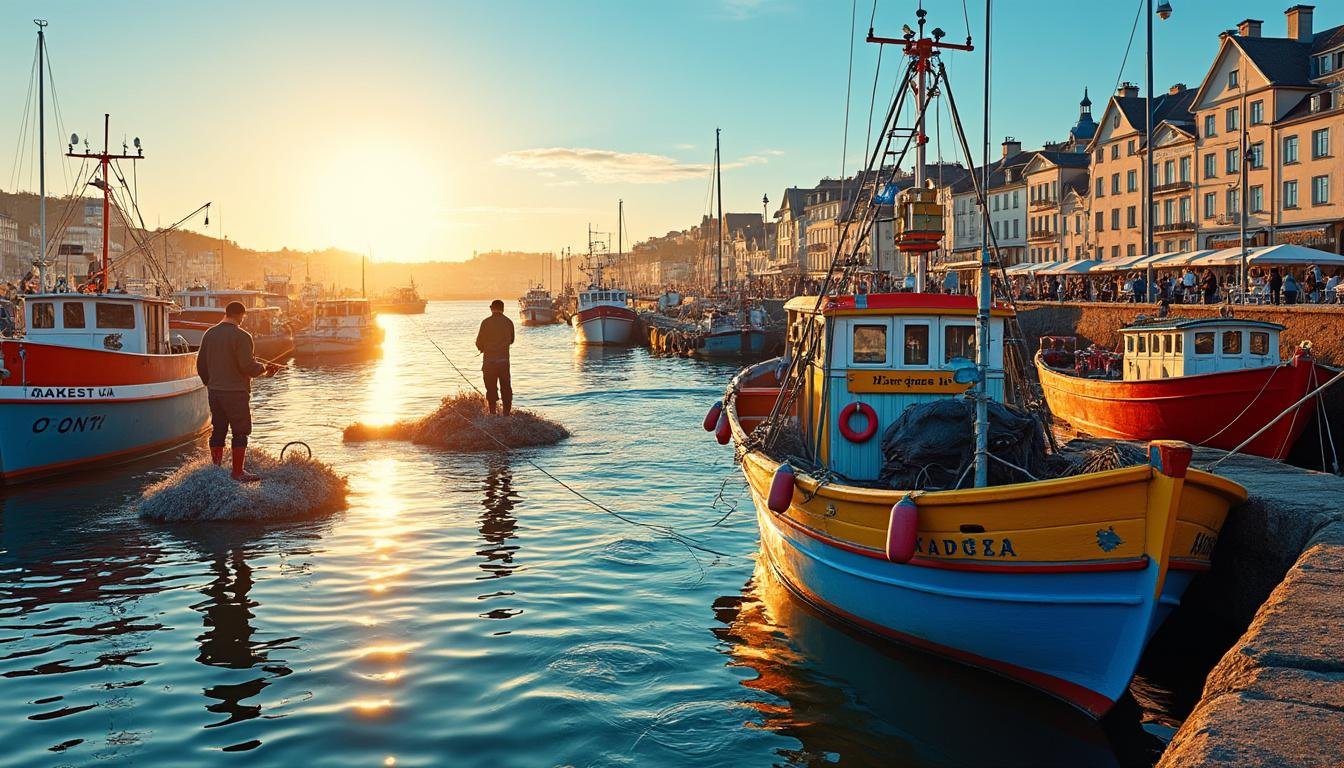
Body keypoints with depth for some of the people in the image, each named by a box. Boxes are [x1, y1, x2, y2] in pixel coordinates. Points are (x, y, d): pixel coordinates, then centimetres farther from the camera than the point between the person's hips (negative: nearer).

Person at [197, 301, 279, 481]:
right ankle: (238, 472, 6)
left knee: (218, 431, 14)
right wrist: (264, 368, -2)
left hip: (215, 392, 7)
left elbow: (201, 365, 13)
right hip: (236, 392, -7)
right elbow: (248, 367, -19)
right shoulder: (242, 336, -14)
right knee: (240, 433, 2)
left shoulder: (209, 334, 7)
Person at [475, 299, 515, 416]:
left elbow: (479, 342, -5)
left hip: (489, 360, -2)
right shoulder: (509, 322, 1)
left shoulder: (486, 322, -8)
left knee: (491, 389, 5)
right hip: (504, 360, 2)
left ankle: (493, 414, 6)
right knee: (506, 388, 9)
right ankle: (506, 415, 10)